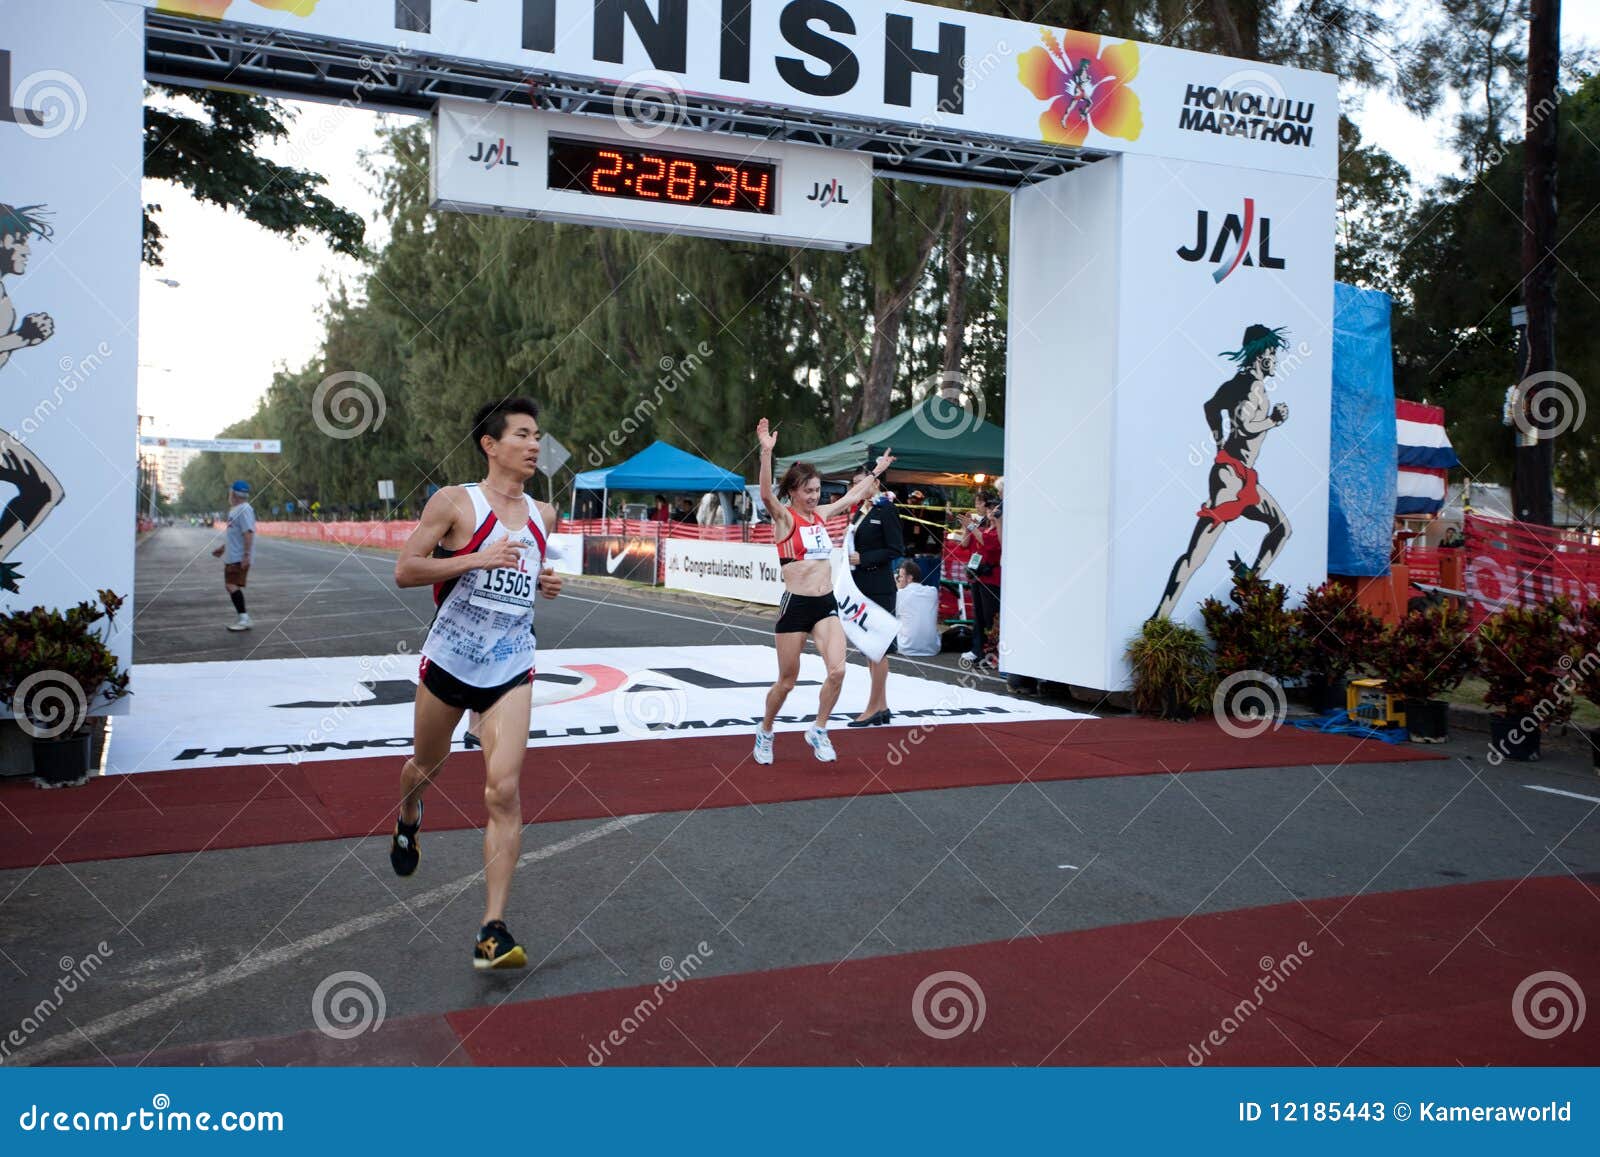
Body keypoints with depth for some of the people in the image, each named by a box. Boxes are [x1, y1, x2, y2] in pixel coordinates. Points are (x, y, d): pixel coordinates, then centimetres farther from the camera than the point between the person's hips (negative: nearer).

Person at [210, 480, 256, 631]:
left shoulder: (244, 510, -16)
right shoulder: (235, 510, 17)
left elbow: (248, 533, -24)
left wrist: (246, 555, -27)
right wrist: (223, 548, 29)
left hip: (239, 558, -11)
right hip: (232, 556, 11)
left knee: (232, 585, -14)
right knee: (231, 586, 12)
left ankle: (244, 620, -11)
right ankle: (244, 619, 16)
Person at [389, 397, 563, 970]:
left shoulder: (543, 514, 8)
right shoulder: (454, 502, -7)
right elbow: (404, 571, -11)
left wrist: (544, 584, 3)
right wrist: (479, 558, -21)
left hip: (510, 669, 2)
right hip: (449, 660, -2)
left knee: (504, 790, -12)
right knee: (427, 764, 20)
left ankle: (493, 930, -10)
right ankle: (408, 818, 59)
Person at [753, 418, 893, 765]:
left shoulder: (821, 514, 11)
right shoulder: (784, 517, -7)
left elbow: (853, 496, 28)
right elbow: (766, 494, -27)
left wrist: (877, 470, 36)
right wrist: (767, 452, -39)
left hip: (826, 605, 5)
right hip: (796, 605, -5)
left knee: (837, 670, -13)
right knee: (787, 682, 5)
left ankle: (818, 730, 7)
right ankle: (765, 733, 30)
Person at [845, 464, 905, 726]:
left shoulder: (886, 510, -9)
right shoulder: (860, 511, 13)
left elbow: (896, 549, -14)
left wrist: (862, 558, -18)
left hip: (879, 588, -9)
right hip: (862, 586, 9)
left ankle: (873, 709, 2)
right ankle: (882, 707, 19)